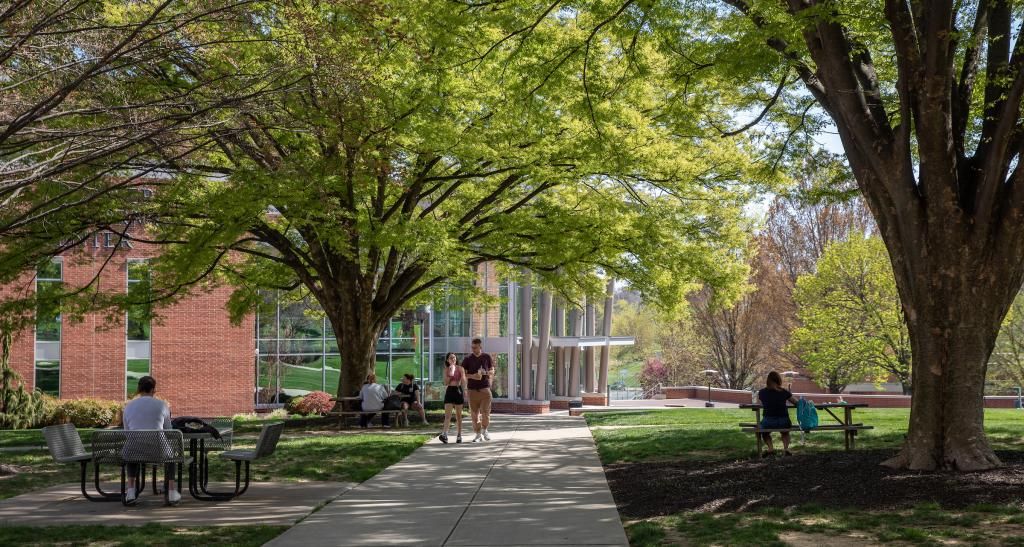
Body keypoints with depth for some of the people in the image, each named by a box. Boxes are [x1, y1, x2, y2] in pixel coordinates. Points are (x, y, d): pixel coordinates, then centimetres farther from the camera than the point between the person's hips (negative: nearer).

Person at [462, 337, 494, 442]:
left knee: (485, 411, -7)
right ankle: (478, 434, 11)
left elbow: (492, 371, 14)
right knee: (474, 413, 0)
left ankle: (484, 430, 18)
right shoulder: (468, 359, 4)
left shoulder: (487, 357, 6)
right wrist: (472, 376, -13)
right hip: (472, 389, 0)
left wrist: (486, 373, -9)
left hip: (485, 388, 0)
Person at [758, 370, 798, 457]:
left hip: (768, 422, -1)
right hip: (783, 422, 1)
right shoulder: (784, 392, -1)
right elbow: (797, 403, 10)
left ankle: (770, 448, 10)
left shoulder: (762, 393, 0)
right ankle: (786, 448, 13)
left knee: (764, 431, 34)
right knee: (785, 432, 37)